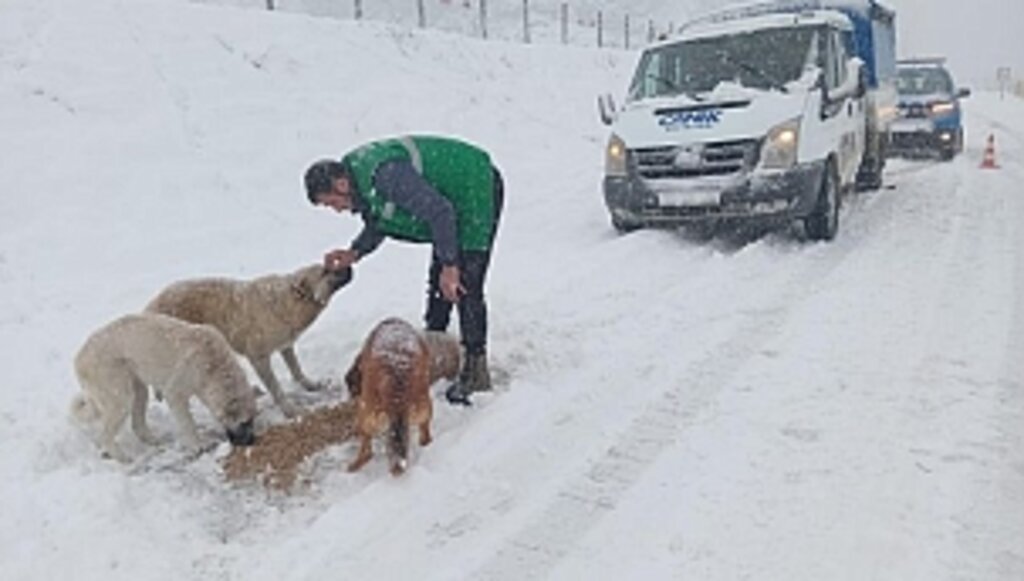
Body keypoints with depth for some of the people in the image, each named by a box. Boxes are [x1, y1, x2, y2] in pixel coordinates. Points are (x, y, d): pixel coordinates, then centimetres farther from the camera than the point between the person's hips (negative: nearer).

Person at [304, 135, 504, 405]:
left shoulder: (386, 174, -32)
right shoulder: (359, 173, -1)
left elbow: (440, 212, -31)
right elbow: (378, 224, 12)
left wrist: (449, 266, -26)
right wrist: (354, 252, -5)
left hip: (479, 189, -10)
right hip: (450, 198, 10)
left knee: (464, 288, -13)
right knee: (437, 282, 16)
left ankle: (476, 370, -6)